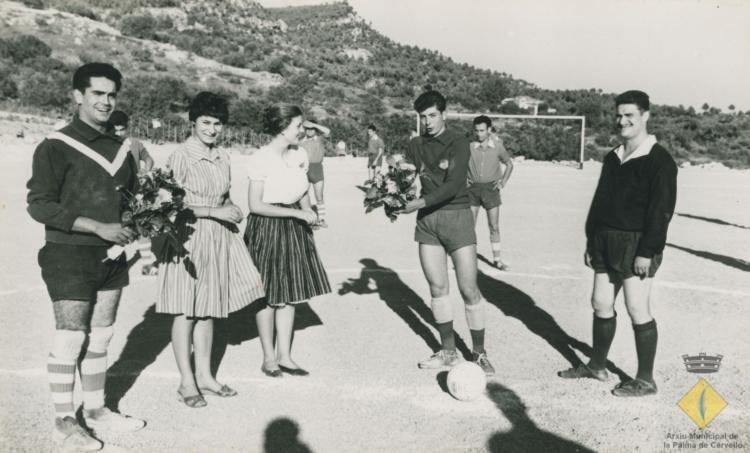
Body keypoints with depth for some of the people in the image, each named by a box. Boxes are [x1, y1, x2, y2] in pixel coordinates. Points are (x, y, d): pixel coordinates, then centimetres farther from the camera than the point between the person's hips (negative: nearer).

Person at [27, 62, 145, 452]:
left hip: (111, 257, 6)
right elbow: (39, 205, -14)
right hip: (70, 257, -6)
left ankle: (96, 411, 26)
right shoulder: (55, 147, -8)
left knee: (100, 338, 13)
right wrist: (99, 227, -21)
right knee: (70, 340, 0)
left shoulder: (119, 148, 10)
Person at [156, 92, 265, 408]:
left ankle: (204, 375, 26)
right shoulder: (181, 157, -11)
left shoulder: (222, 158, 9)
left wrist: (231, 210, 0)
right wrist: (216, 212, -18)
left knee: (208, 309, 13)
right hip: (188, 238, -6)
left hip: (218, 238, 6)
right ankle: (186, 382, 15)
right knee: (186, 311, 3)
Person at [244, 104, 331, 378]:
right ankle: (269, 358, 21)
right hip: (266, 230, -6)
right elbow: (256, 205, -18)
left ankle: (285, 357, 22)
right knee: (268, 296, 4)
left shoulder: (299, 155, 2)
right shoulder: (261, 159, -16)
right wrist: (297, 213, -20)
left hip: (294, 230, 6)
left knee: (290, 293, 10)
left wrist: (308, 211, -3)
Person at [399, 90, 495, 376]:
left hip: (456, 215, -5)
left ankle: (480, 354, 12)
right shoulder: (416, 146, 9)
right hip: (427, 220, 5)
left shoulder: (458, 143, -8)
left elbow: (452, 185, -19)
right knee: (437, 287, 8)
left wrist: (420, 202, -28)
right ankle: (448, 352, 21)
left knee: (469, 289, -3)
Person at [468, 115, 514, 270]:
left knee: (494, 226, 4)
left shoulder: (497, 146, -3)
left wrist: (503, 183, 3)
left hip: (491, 188, 0)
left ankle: (497, 259, 15)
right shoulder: (469, 146, -4)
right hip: (473, 188, 0)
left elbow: (509, 164, 13)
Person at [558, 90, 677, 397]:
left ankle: (645, 381, 12)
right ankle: (596, 366, 28)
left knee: (637, 308, -2)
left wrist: (647, 251, -19)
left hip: (636, 245, -7)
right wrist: (591, 239, 13)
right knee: (601, 303, 13)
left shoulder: (659, 160, -10)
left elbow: (662, 209, -15)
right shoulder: (612, 158, 13)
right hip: (606, 242, 7)